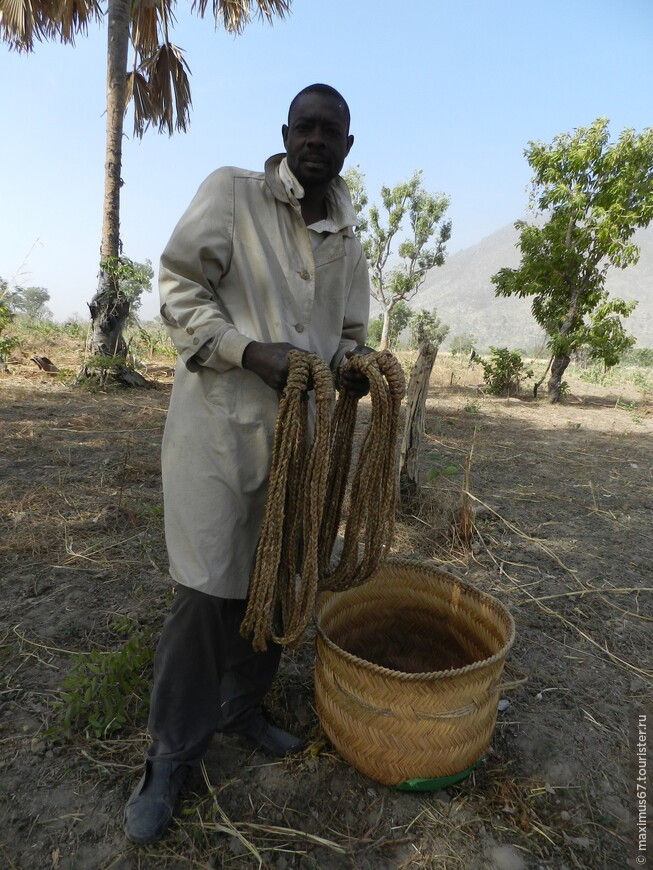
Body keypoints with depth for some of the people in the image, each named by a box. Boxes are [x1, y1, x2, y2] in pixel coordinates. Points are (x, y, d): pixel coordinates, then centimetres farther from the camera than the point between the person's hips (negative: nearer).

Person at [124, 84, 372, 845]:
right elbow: (178, 290, -4)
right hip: (220, 421, -5)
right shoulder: (230, 192, 0)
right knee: (208, 592, -2)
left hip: (297, 432, 5)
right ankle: (172, 753, 23)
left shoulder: (347, 245, 14)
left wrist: (353, 367, -6)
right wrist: (252, 352, -18)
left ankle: (243, 706, 38)